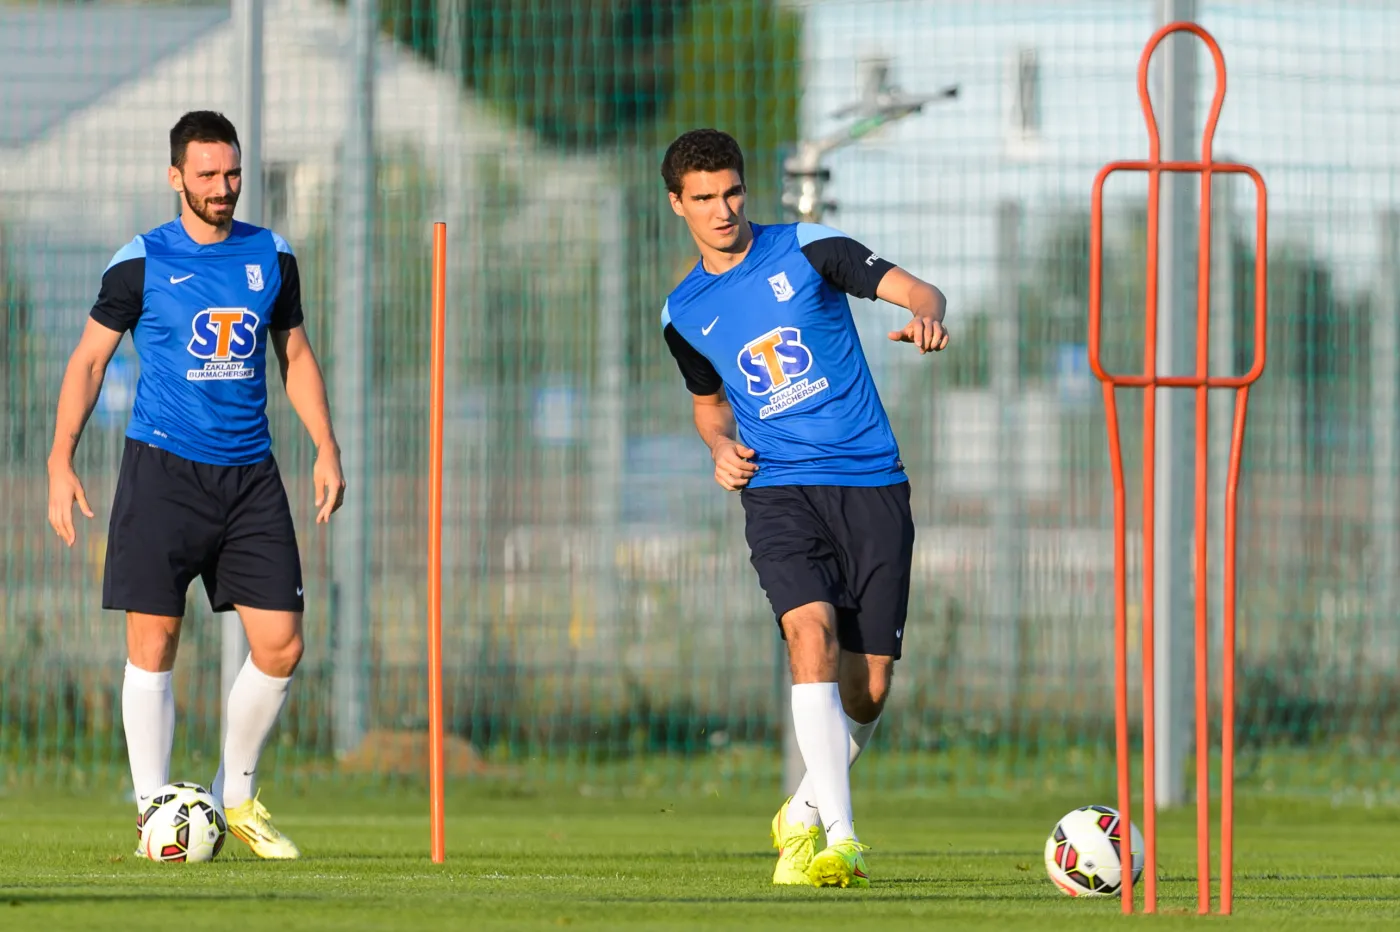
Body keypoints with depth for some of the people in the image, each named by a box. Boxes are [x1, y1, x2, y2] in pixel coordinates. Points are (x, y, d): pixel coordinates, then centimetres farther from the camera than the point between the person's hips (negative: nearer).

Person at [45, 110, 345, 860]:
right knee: (152, 647, -6)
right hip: (162, 468, -3)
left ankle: (235, 796, 17)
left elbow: (295, 354, 19)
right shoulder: (141, 262, -2)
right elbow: (89, 358, 3)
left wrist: (326, 447, 9)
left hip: (249, 474, 4)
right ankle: (152, 812, 2)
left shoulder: (271, 257, 9)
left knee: (280, 647, -1)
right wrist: (60, 461, -5)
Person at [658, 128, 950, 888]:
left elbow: (915, 291, -4)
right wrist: (722, 448, 6)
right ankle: (839, 836, -33)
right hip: (779, 491, 1)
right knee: (811, 633, -27)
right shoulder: (685, 314, 12)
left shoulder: (807, 250, 2)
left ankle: (803, 815, 25)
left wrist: (926, 317, -28)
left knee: (868, 688, -2)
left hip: (872, 486, -1)